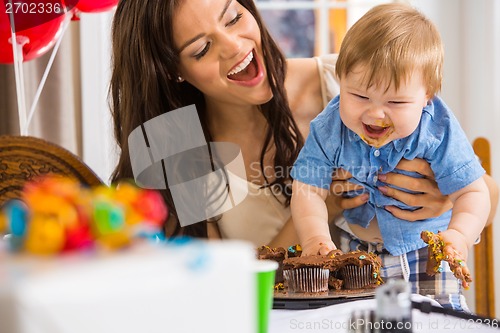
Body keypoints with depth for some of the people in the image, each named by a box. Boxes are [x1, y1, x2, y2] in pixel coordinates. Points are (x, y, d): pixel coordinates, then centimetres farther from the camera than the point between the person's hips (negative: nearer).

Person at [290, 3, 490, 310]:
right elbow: (309, 191, -17)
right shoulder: (328, 130, -17)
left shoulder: (439, 132, -20)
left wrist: (460, 234, -37)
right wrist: (315, 237, -37)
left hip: (423, 250, -1)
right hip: (350, 252, 1)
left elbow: (472, 192, -16)